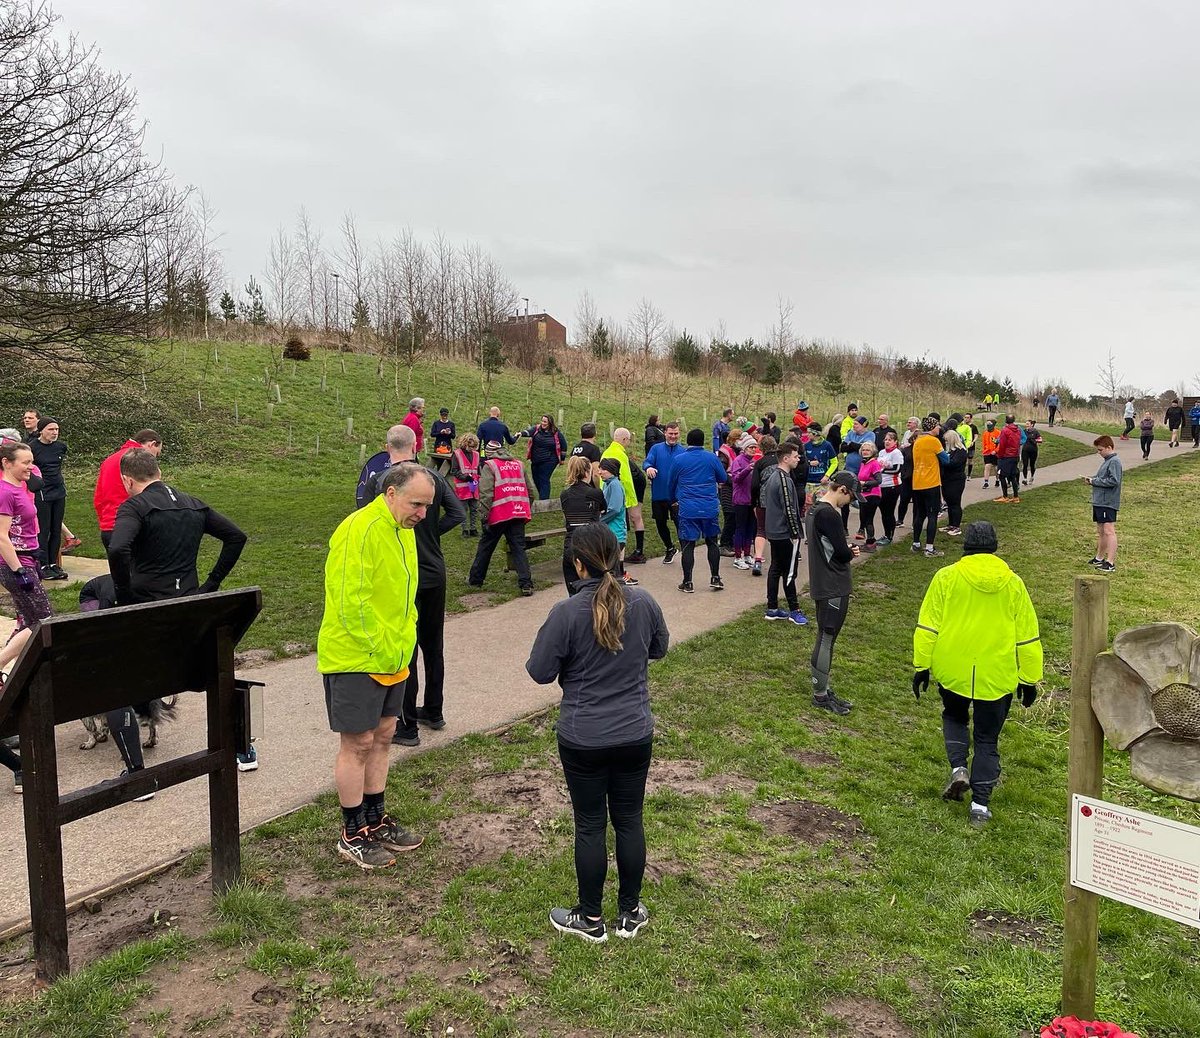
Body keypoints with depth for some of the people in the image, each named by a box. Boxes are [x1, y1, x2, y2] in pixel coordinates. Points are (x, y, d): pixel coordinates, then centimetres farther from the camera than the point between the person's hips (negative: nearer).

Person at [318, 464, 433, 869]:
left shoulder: (403, 529, 9)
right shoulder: (359, 530, -21)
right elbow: (350, 601, -24)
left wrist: (403, 643, 11)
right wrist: (378, 650, -19)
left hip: (392, 658, 9)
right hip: (355, 660, -9)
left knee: (382, 736, 16)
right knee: (358, 743, 2)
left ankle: (375, 820, 30)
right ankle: (353, 835, 17)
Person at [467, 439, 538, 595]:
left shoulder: (489, 466, -2)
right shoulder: (519, 465, 15)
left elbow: (486, 493, -12)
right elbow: (531, 490, 15)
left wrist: (484, 515, -9)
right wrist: (527, 510, 22)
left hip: (499, 515, -4)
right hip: (518, 513, 4)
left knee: (485, 547, 12)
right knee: (519, 548, 4)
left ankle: (475, 579, 25)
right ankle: (526, 584, -7)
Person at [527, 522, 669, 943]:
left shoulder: (566, 613, -19)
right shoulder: (644, 604, -7)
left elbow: (540, 672, -10)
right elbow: (659, 648, 11)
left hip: (583, 740, -3)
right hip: (636, 735, 3)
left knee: (590, 825, 10)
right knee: (629, 820, 16)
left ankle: (591, 919, 26)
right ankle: (630, 913, 30)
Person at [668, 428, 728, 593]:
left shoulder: (679, 460, 0)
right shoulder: (711, 457, 0)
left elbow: (672, 483, 11)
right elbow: (723, 478, 10)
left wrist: (673, 499, 30)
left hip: (688, 509, -1)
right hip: (710, 508, 1)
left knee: (688, 545, 3)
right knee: (712, 542, 15)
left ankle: (687, 583, 5)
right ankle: (715, 578, 17)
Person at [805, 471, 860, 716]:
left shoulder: (815, 509, 11)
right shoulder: (829, 514, -21)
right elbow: (843, 553, -19)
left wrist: (846, 549, 1)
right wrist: (851, 552, 3)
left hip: (823, 585, 10)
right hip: (833, 588, -10)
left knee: (825, 638, 16)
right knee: (826, 639, -2)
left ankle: (822, 690, 24)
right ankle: (820, 696, 7)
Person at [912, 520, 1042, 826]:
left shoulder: (947, 577, -4)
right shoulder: (1013, 583, 2)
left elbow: (927, 626, -5)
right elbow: (1028, 637, 6)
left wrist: (921, 666, 3)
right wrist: (1030, 680, 14)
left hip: (952, 671, -1)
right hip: (997, 677, 1)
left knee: (954, 717, 26)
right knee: (987, 738, 13)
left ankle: (958, 768, 5)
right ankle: (980, 803, 12)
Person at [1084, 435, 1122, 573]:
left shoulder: (1114, 461, -13)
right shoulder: (1106, 461, 18)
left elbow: (1114, 480, -22)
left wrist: (1094, 481, -15)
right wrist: (1092, 479, 7)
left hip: (1108, 503, -10)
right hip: (1099, 502, 10)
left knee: (1109, 531, -12)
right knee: (1101, 531, 18)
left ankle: (1111, 563, -15)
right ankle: (1099, 558, 30)